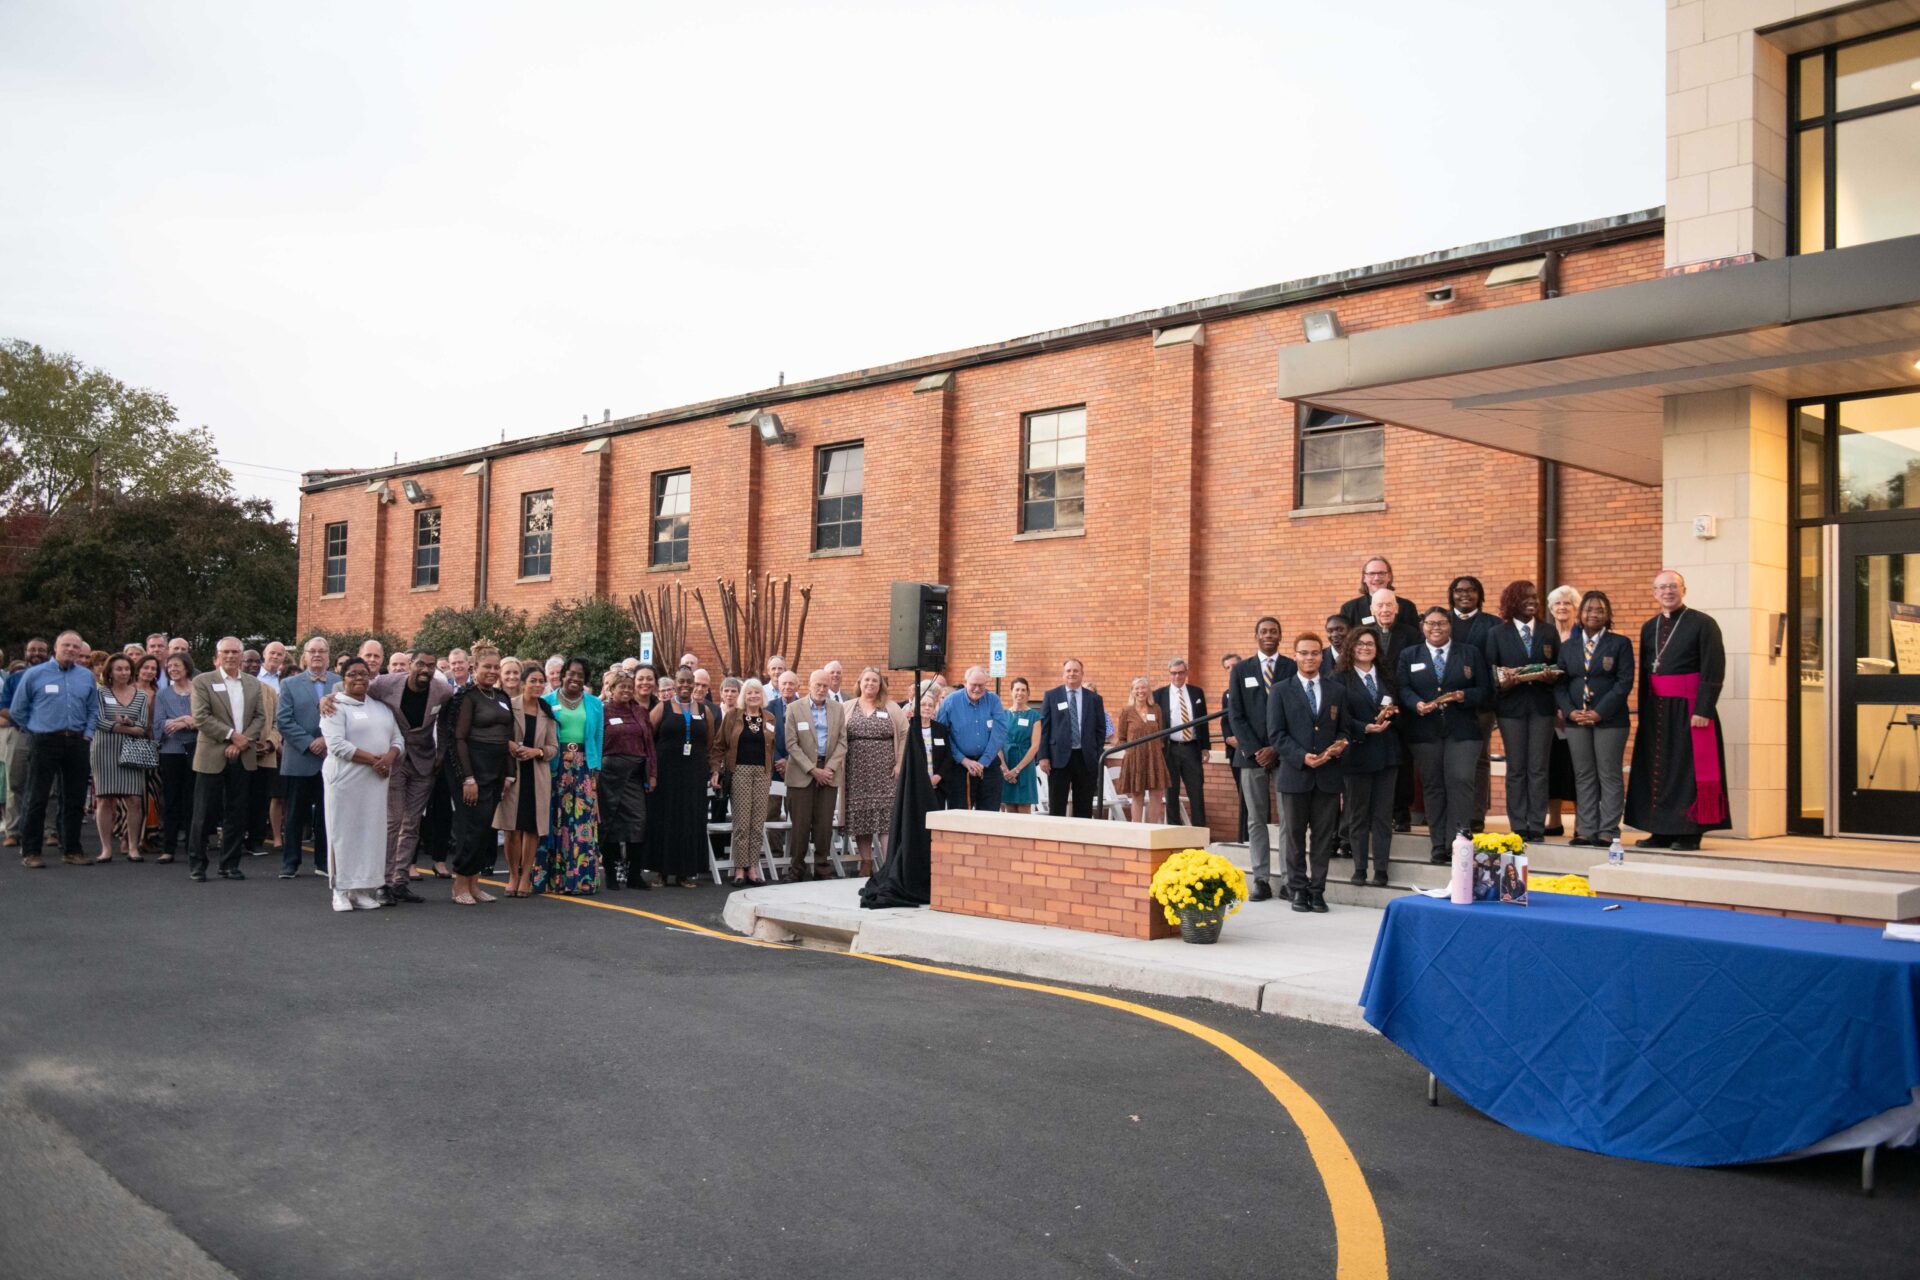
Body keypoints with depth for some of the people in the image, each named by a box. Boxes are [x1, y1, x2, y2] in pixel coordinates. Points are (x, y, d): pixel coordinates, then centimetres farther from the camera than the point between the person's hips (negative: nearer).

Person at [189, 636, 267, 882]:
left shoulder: (254, 684, 12)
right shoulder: (202, 682, -1)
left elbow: (260, 717, 7)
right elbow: (201, 717, -10)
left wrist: (244, 741, -8)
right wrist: (232, 735, -14)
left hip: (241, 757, 4)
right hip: (212, 757, -4)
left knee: (236, 813, 6)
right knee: (205, 812, 0)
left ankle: (230, 864, 14)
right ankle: (197, 864, 10)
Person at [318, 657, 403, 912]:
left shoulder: (381, 707, 17)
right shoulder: (336, 707, -2)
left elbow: (398, 738, 14)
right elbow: (337, 744, -13)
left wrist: (390, 756, -8)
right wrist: (373, 760, -16)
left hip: (376, 782, 5)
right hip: (346, 780, -5)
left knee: (372, 831, 3)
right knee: (344, 832, -1)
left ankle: (363, 889, 9)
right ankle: (341, 891, 5)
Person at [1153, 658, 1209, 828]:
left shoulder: (1197, 692, 9)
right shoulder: (1159, 694, 3)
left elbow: (1203, 721, 11)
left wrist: (1205, 747, 5)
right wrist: (1157, 747, -6)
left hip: (1192, 748, 1)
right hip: (1169, 749, -1)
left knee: (1197, 792, 0)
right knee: (1171, 793, 4)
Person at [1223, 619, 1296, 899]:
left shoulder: (1293, 668, 4)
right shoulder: (1241, 669, 10)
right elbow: (1235, 715, 5)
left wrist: (1277, 749, -7)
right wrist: (1254, 750, -5)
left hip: (1285, 752, -1)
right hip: (1251, 753, 2)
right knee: (1256, 819, 2)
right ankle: (1260, 879, 3)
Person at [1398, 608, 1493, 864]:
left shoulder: (1471, 654, 10)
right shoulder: (1409, 656, 12)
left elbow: (1485, 689, 5)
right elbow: (1402, 689, 2)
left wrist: (1464, 696, -14)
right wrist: (1417, 704, -17)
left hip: (1462, 730, -1)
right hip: (1424, 732, 1)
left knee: (1460, 781, -13)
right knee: (1432, 785, 3)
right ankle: (1439, 845, 10)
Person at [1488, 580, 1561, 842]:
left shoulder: (1549, 633, 11)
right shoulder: (1498, 634, 6)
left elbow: (1559, 669, 8)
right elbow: (1490, 672, 1)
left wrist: (1550, 677, -14)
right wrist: (1504, 681, -19)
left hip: (1542, 705, 1)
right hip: (1511, 705, -1)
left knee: (1538, 769, 2)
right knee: (1516, 769, 3)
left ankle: (1537, 827, 6)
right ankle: (1518, 828, 7)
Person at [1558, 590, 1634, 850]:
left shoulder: (1620, 644, 1)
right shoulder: (1568, 647, 13)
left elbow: (1624, 682, -7)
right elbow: (1559, 684, 9)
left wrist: (1599, 712, -14)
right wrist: (1570, 711, -7)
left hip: (1609, 720, -4)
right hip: (1576, 720, 4)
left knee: (1609, 776, -1)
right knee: (1583, 776, 6)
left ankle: (1608, 831, 2)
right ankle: (1586, 830, 10)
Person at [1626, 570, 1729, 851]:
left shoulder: (1703, 624, -5)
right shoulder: (1649, 628, 13)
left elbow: (1713, 671, -11)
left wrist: (1703, 710, -18)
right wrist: (1644, 711, 11)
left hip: (1689, 709, -6)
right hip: (1656, 709, 6)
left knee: (1688, 769, -3)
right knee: (1657, 769, 7)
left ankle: (1690, 833, 3)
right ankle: (1662, 831, 13)